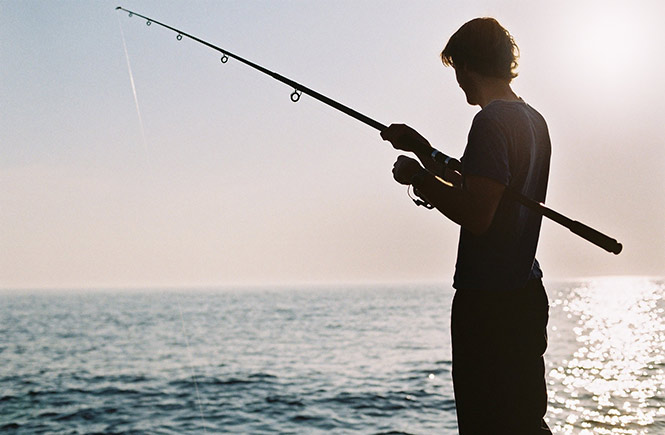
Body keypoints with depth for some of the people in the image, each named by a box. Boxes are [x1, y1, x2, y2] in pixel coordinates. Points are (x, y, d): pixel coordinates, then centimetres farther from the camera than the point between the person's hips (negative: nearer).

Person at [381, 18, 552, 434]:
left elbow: (476, 215, -24)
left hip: (488, 304, -10)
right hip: (525, 294, 10)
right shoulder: (534, 120, 14)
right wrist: (424, 151, 24)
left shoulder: (492, 122, -15)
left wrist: (418, 178, -11)